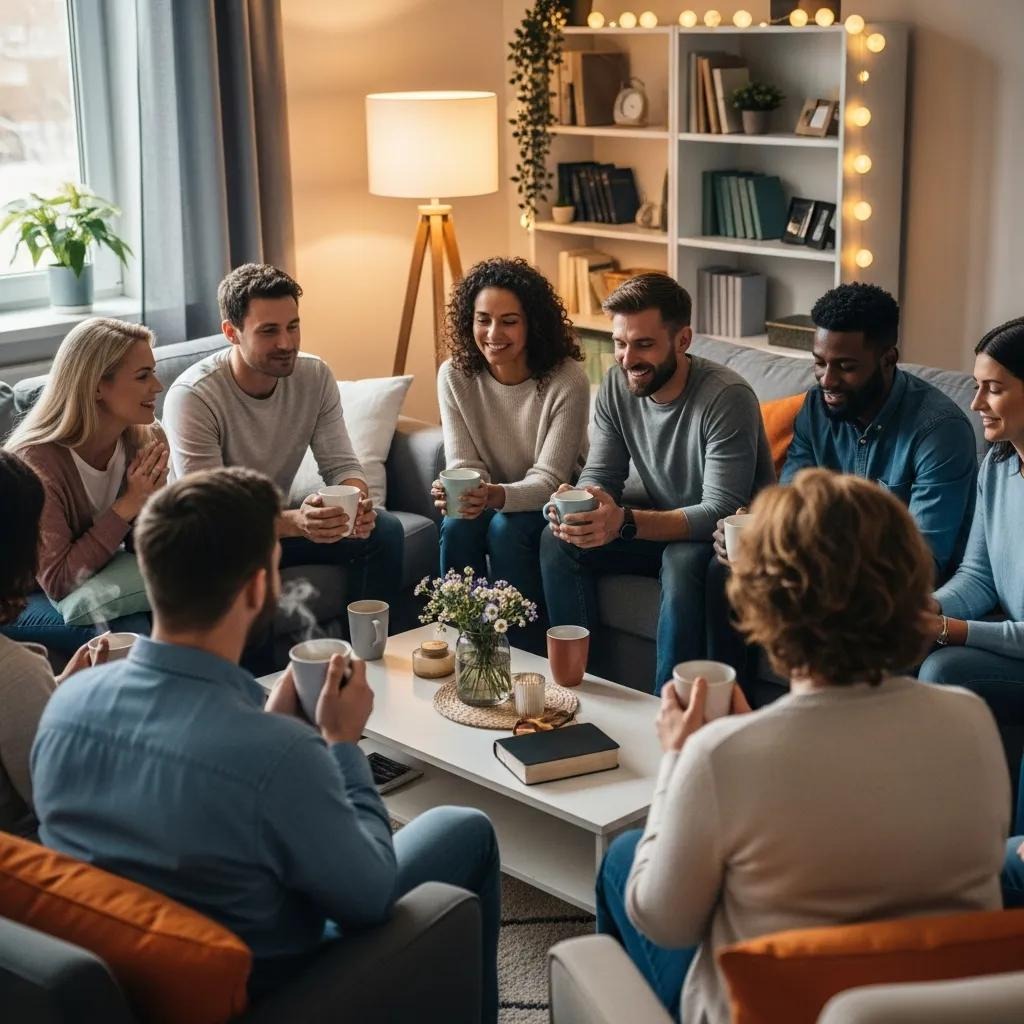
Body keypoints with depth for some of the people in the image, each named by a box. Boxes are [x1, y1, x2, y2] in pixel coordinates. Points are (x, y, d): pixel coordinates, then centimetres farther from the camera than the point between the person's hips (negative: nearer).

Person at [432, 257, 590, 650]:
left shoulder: (567, 381, -20)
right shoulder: (454, 375, -9)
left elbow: (549, 479, -21)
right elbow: (464, 464, -10)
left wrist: (496, 496, -42)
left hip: (549, 506, -3)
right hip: (490, 502, 3)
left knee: (506, 528, -32)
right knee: (456, 527, -28)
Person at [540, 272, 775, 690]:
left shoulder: (727, 397, -26)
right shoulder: (617, 384, -6)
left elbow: (721, 513, -30)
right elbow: (599, 477, -3)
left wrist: (625, 523, -42)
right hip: (664, 526, 6)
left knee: (683, 559, -37)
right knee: (557, 541, -13)